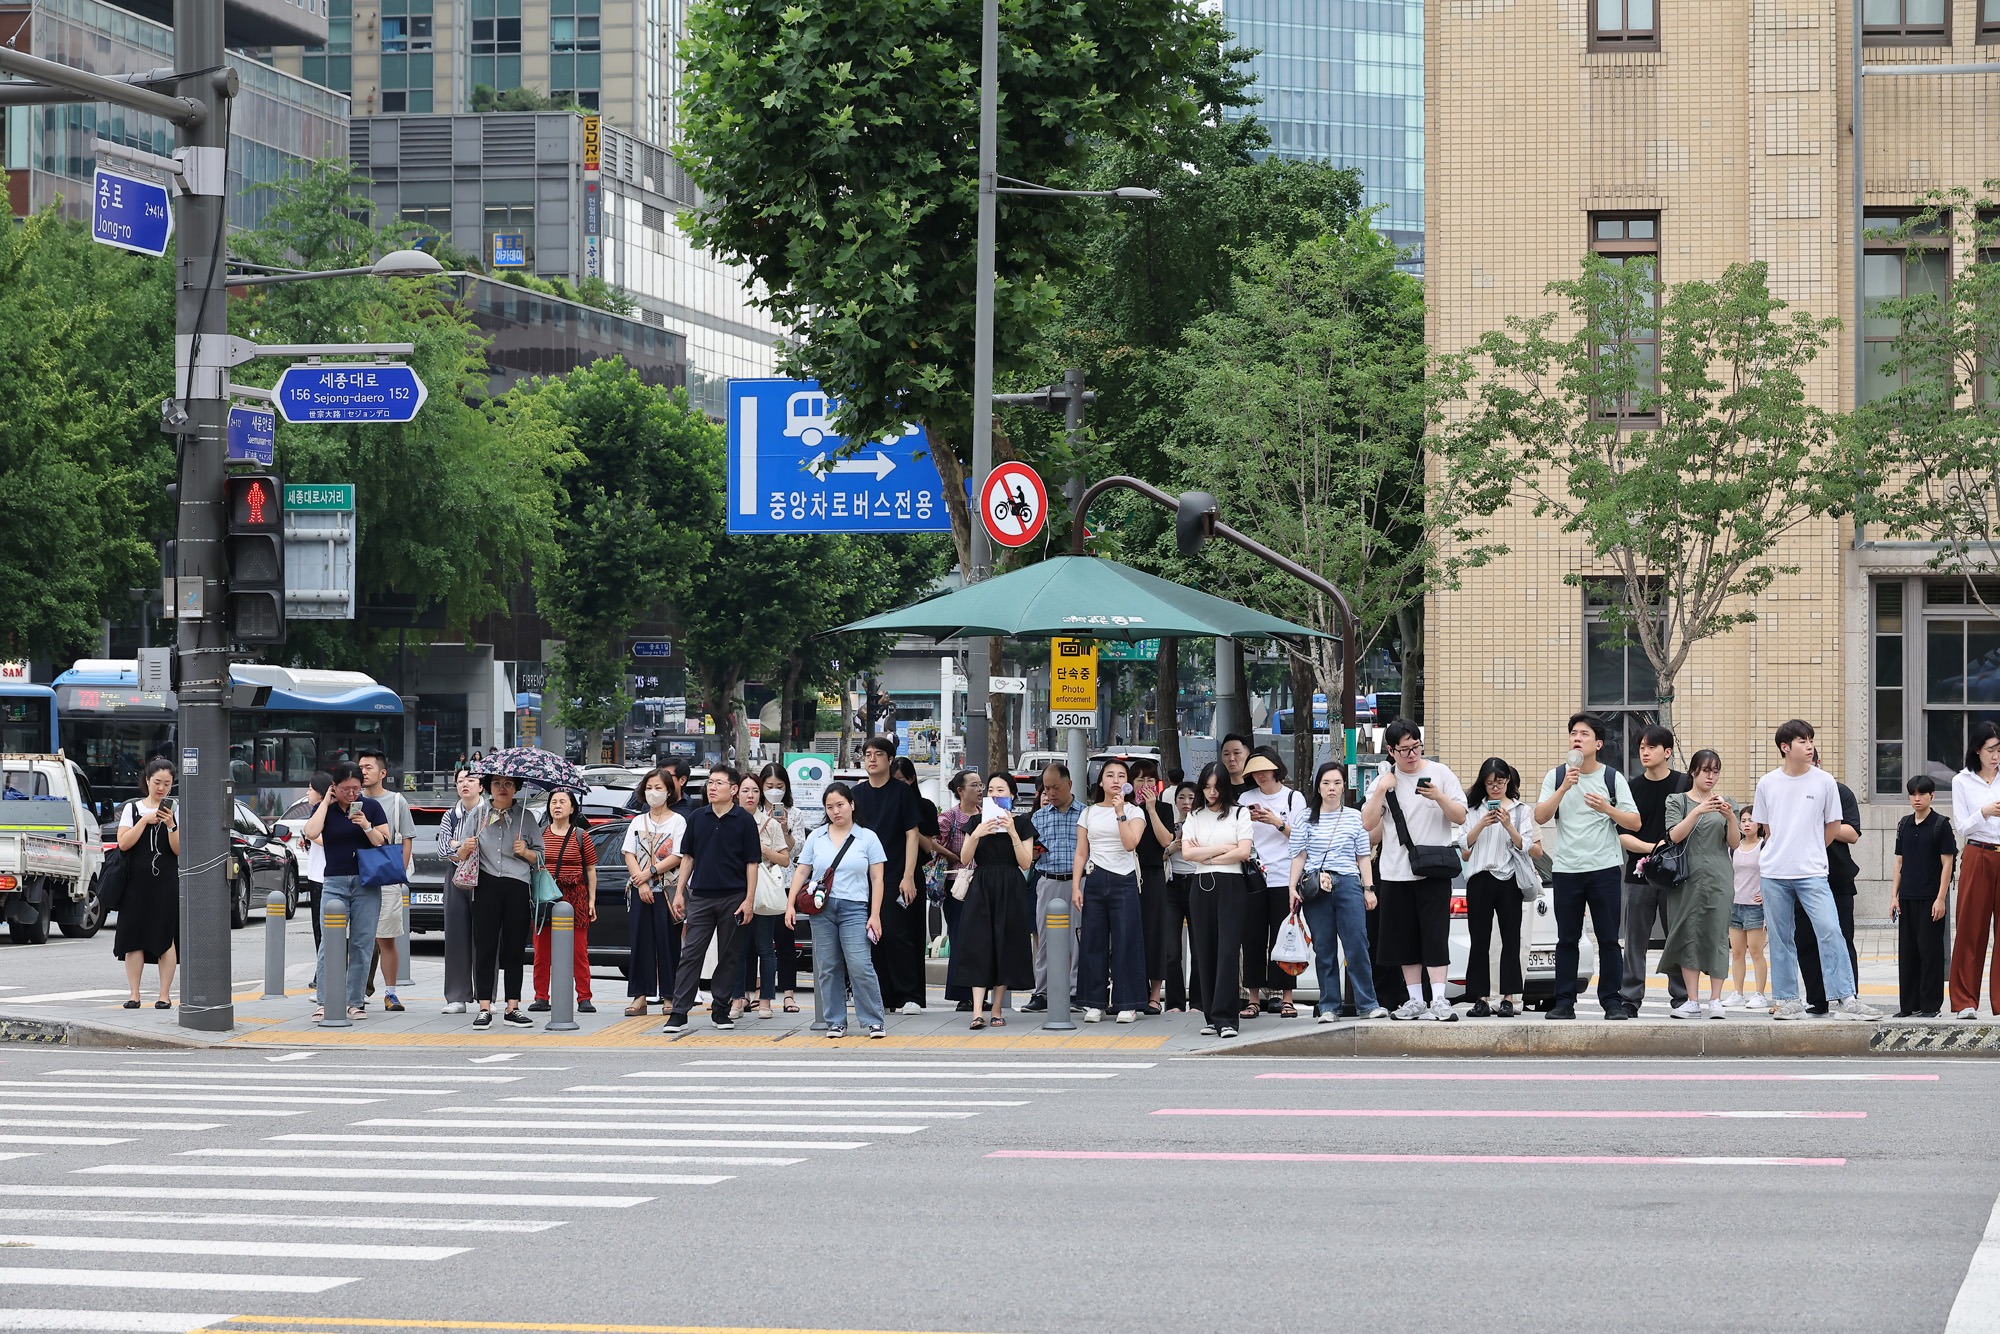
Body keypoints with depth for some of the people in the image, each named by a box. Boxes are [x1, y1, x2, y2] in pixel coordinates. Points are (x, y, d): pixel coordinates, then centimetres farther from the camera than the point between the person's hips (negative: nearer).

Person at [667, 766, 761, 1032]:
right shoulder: (697, 818, 7)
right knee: (691, 954, -4)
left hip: (733, 898, -2)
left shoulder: (744, 820, -1)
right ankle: (679, 1013, -6)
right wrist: (679, 892, 8)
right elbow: (688, 857, 14)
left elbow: (752, 862, -2)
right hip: (700, 897, 2)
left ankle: (720, 1010, 14)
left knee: (729, 957, 5)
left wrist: (749, 900, -8)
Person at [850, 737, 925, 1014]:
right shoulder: (856, 793, 11)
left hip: (894, 878, -4)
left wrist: (908, 876, -10)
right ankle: (879, 998, 8)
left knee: (896, 935, -9)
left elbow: (912, 835, -2)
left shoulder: (902, 792, 1)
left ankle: (908, 997, -5)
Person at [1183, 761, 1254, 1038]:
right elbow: (1187, 852, 0)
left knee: (1228, 950, -11)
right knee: (1205, 951, 2)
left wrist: (1204, 855, -3)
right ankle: (1210, 1017, 6)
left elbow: (1244, 852, -6)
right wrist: (1223, 849, -4)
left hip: (1230, 885, -3)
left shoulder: (1239, 814, 6)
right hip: (1201, 887, 3)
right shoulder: (1195, 818, 14)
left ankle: (1224, 1018, -14)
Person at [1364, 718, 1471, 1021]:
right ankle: (1415, 1001, 12)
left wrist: (1439, 797, -16)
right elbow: (1368, 824, 1)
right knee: (1405, 937, 5)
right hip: (1396, 872, 3)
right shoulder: (1384, 780, 7)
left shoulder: (1440, 774, 3)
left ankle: (1439, 1000, -12)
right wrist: (1381, 791, -9)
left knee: (1435, 935, -10)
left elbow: (1461, 817, 0)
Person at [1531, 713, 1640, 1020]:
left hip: (1605, 868, -1)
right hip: (1567, 869, 1)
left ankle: (1613, 1001, 4)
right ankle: (1564, 1002, 8)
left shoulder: (1612, 778, 4)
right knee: (1567, 940, 3)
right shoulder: (1556, 776, 6)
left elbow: (1635, 823, 1)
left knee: (1608, 939, -1)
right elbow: (1540, 817, -6)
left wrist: (1607, 808, -15)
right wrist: (1564, 788, -17)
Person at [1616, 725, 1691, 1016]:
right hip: (1638, 875, 1)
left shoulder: (1684, 784, 2)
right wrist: (1652, 847, -13)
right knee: (1635, 940, 1)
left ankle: (1681, 998, 8)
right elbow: (1622, 836, 2)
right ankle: (1630, 998, 5)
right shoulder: (1631, 787, 6)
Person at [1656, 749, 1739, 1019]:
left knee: (1717, 935, -6)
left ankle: (1716, 1000, -4)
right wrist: (1698, 811, -19)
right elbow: (1675, 835, -7)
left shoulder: (1725, 803, 14)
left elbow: (1735, 843, 6)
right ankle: (1691, 1002, -4)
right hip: (1688, 877, -1)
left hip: (1719, 877, 1)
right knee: (1689, 934, -5)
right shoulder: (1677, 801, 9)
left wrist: (1730, 817, -12)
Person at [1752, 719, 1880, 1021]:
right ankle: (1789, 1001, 14)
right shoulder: (1767, 783, 5)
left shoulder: (1824, 781, 1)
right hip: (1774, 873, 2)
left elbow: (1833, 826, 9)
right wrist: (1784, 853, 12)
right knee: (1780, 938, 6)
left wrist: (1809, 853, 10)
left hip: (1812, 872, -2)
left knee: (1830, 932, -13)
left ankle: (1847, 1000, -14)